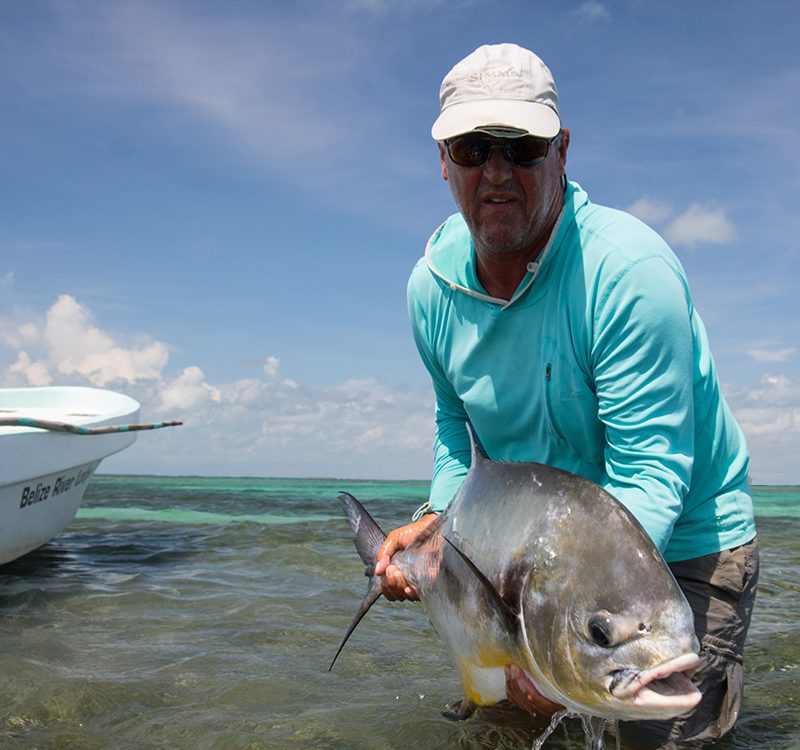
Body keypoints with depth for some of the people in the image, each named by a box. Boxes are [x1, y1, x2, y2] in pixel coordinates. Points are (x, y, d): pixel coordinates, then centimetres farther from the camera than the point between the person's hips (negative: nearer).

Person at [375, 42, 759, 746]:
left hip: (685, 540, -5)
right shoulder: (431, 285, -9)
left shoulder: (628, 267, -30)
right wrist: (437, 515, -9)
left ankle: (723, 685, 28)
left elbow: (650, 474, -32)